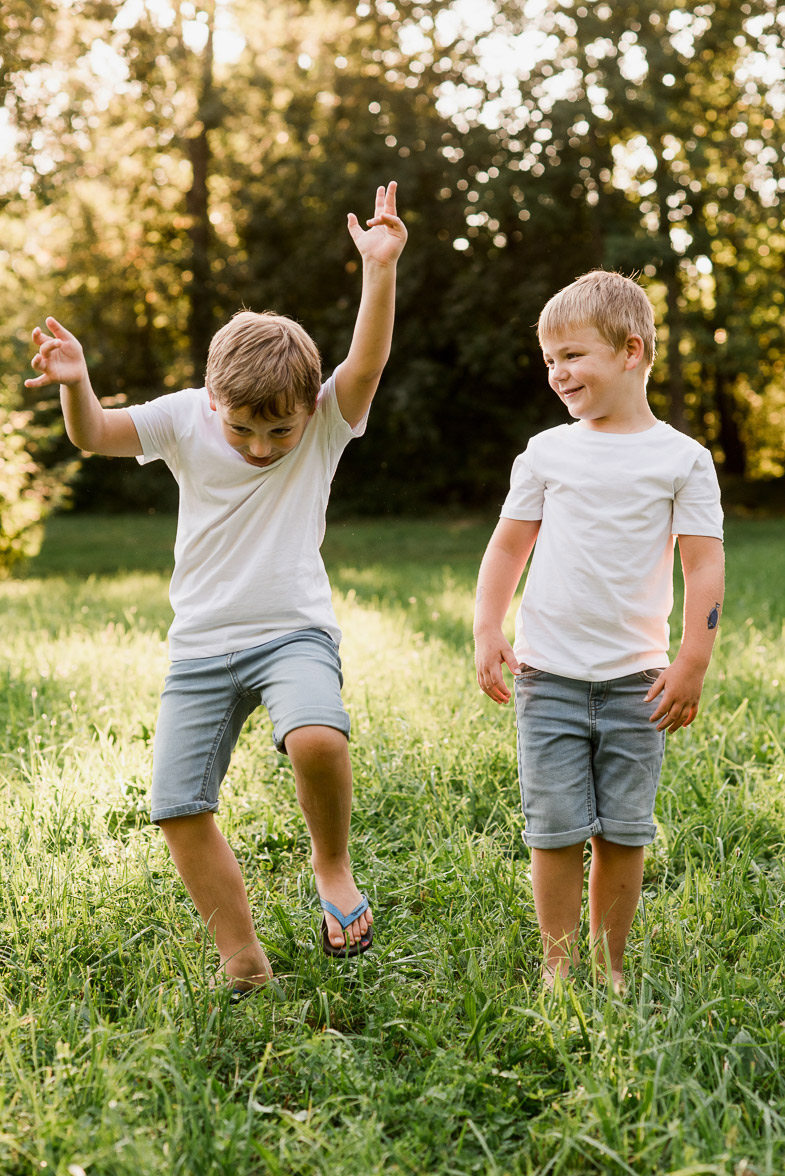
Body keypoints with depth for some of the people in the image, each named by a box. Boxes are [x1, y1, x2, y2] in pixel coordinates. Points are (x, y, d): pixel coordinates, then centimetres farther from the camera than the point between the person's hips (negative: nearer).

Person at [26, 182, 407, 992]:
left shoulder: (326, 422, -6)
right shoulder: (183, 419, -1)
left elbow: (368, 360, -22)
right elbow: (95, 436, -7)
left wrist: (380, 270, -35)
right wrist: (75, 384, -28)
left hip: (294, 632, -3)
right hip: (201, 646, 3)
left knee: (318, 740, -34)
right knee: (179, 809, 1)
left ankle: (332, 864, -3)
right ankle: (243, 964, 16)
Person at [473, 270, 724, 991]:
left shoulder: (681, 458, 0)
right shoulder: (547, 452, 5)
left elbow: (705, 565, -2)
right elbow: (509, 546, 11)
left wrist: (692, 663, -7)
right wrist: (488, 633, 3)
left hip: (635, 679, -1)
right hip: (548, 672, 1)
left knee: (624, 831, 6)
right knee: (555, 829, 1)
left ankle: (610, 968, 21)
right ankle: (558, 966, 16)